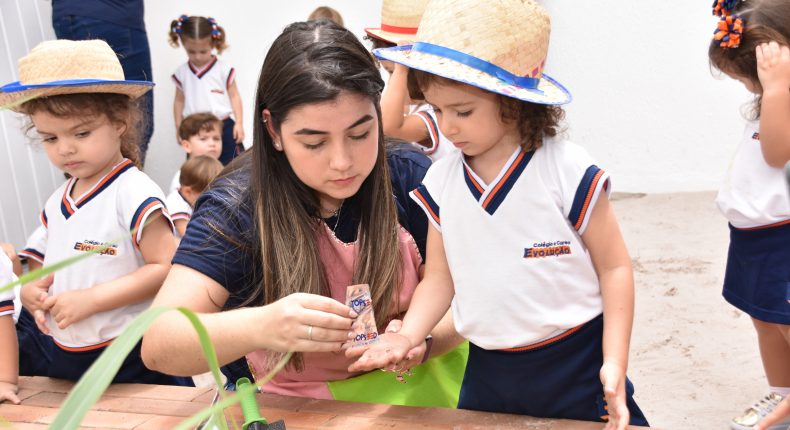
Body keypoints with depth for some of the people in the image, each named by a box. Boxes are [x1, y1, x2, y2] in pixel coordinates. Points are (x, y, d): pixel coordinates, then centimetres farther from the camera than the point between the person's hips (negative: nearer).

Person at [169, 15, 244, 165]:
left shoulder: (223, 69, -5)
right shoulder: (181, 72, 4)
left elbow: (234, 96, -1)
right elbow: (179, 100, 12)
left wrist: (239, 123, -6)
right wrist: (179, 127, 10)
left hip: (224, 126, -3)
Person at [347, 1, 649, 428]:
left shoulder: (568, 171, -15)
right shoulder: (440, 181, -3)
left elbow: (614, 267, -8)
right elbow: (439, 277, 3)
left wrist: (614, 363, -13)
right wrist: (408, 335, -13)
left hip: (577, 364, -3)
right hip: (488, 371, 4)